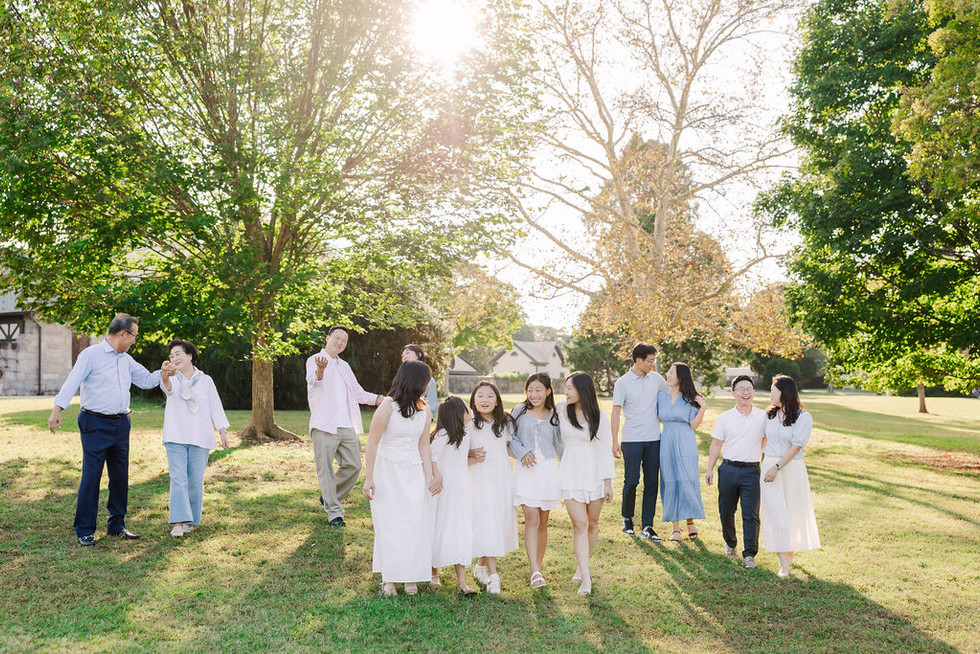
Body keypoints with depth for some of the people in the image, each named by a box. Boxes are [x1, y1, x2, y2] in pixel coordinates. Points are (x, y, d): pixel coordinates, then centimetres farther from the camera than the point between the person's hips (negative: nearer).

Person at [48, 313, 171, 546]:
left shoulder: (126, 360, 14)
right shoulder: (91, 354, -7)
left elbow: (146, 380, 22)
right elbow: (72, 381, -17)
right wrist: (58, 408, -28)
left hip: (121, 424, 7)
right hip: (96, 424, -7)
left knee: (120, 476, 11)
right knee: (91, 475, -5)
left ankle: (117, 525, 22)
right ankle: (84, 531, 5)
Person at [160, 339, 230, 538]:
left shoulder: (205, 380, 9)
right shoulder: (172, 378, 5)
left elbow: (216, 407, 7)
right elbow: (167, 387, -20)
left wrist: (223, 431, -4)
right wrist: (166, 376, -45)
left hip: (200, 439, 1)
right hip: (175, 438, -1)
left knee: (196, 480, 2)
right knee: (178, 479, -11)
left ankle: (191, 521, 13)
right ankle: (178, 523, -15)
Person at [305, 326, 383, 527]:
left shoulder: (344, 366, 22)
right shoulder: (314, 360, -1)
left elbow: (358, 393, 26)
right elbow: (313, 380, -24)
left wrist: (378, 399, 9)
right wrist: (320, 370, -48)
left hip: (346, 426, 7)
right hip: (324, 427, -7)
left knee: (353, 465, 6)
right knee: (326, 470, -1)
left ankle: (329, 497, 25)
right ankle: (334, 512, 8)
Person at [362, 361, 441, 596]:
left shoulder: (424, 409, 6)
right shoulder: (388, 406, -13)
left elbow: (423, 445, 11)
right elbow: (372, 445, -11)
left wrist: (429, 474, 1)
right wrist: (368, 478, -13)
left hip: (414, 473, 5)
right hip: (387, 472, -4)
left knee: (416, 522, -2)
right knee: (388, 523, -1)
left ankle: (410, 577, 10)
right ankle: (388, 578, 10)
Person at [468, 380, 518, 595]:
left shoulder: (506, 423, 8)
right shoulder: (468, 425, -2)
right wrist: (472, 454, -16)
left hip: (502, 480, 4)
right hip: (479, 480, -4)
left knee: (501, 524, 6)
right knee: (485, 526, -8)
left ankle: (480, 566, 27)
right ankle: (493, 575, -2)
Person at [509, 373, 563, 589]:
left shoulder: (553, 416, 9)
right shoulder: (520, 411, 5)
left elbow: (559, 444, 13)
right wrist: (522, 452, -9)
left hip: (548, 470, 2)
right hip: (526, 470, -2)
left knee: (543, 522, 7)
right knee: (532, 519, -14)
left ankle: (538, 566, 20)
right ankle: (535, 571, -18)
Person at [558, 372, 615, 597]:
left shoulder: (598, 417, -5)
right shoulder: (561, 409, 1)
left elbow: (605, 451, -4)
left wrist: (608, 482, -5)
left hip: (594, 472, 0)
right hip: (571, 471, 0)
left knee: (592, 524, 9)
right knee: (579, 524, -7)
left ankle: (581, 566, 29)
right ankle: (586, 578, -7)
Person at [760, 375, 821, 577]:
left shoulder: (803, 417, -9)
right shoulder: (769, 414, 6)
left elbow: (796, 447, -14)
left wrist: (777, 467, -19)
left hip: (792, 468, -3)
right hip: (770, 466, 3)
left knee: (793, 512, 9)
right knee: (776, 513, -3)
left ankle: (790, 552, 32)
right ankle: (784, 562, -2)